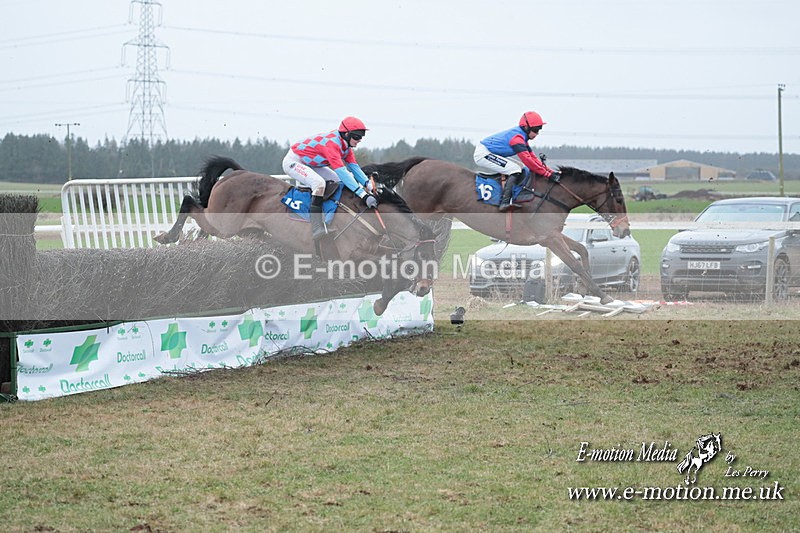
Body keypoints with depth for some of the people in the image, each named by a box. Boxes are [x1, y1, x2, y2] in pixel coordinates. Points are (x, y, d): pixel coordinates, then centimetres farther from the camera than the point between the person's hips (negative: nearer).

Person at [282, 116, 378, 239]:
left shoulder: (345, 144, -2)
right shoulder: (331, 143, -33)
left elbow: (354, 167, -1)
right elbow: (341, 172, -40)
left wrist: (369, 185, -16)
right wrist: (363, 194, -44)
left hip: (310, 164, 10)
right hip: (293, 162, -10)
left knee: (339, 181, 4)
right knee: (319, 183, -33)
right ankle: (317, 228, -35)